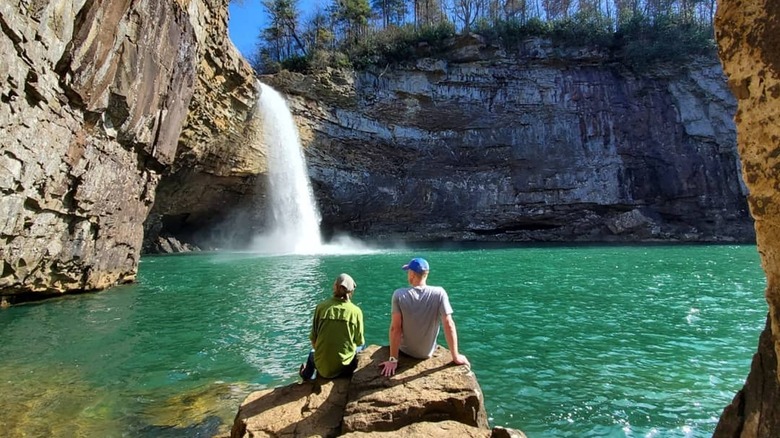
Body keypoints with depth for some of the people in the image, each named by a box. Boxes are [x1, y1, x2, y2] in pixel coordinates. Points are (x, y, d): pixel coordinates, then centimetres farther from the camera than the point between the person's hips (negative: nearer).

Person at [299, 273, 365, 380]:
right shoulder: (356, 311, -8)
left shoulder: (321, 307, -6)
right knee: (360, 346, 28)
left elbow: (313, 339, 0)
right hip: (345, 367, -1)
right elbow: (359, 342, 1)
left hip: (323, 368, 1)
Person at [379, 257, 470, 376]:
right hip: (428, 352, 1)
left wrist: (393, 359, -18)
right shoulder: (439, 293, -21)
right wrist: (456, 356, -13)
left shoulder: (399, 294, -22)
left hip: (405, 351, -1)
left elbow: (395, 328, -23)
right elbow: (449, 325, -22)